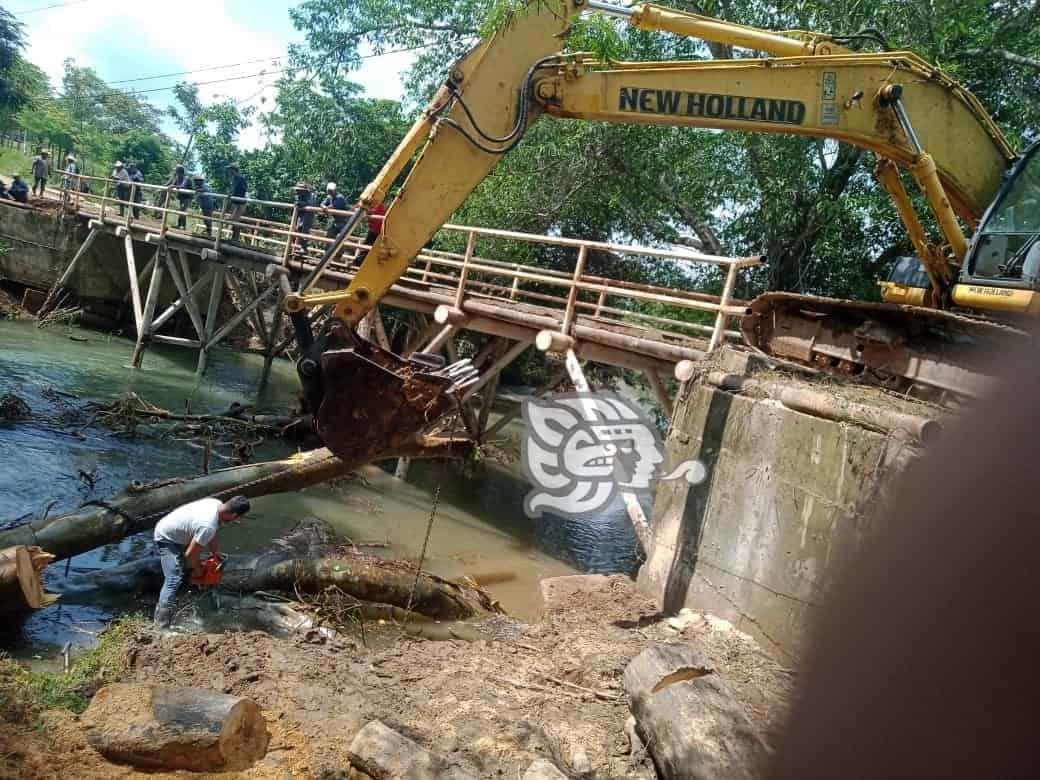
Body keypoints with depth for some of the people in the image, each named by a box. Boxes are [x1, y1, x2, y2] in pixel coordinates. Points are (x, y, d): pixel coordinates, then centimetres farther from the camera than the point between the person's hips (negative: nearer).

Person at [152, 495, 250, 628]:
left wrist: (214, 552, 9)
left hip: (174, 532, 10)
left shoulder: (217, 504, -13)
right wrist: (198, 570, -10)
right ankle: (161, 624, -22)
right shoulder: (208, 526, -38)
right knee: (174, 579, -20)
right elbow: (190, 555, -28)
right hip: (166, 538, -10)